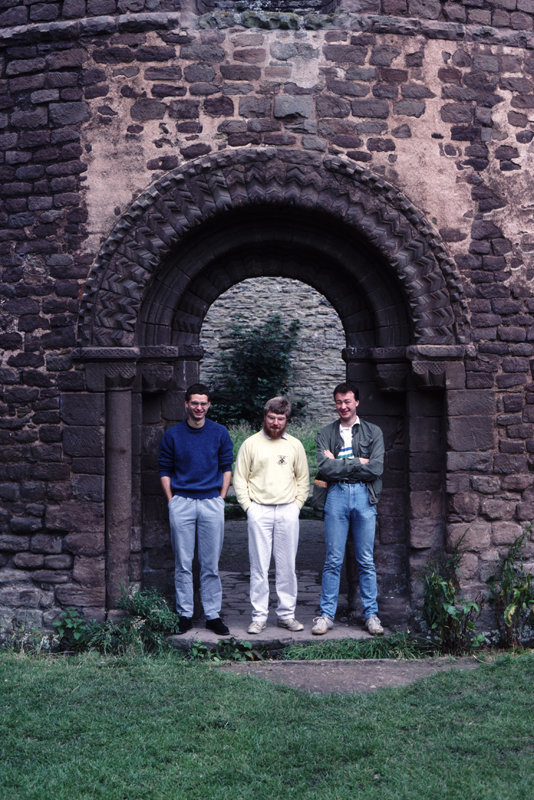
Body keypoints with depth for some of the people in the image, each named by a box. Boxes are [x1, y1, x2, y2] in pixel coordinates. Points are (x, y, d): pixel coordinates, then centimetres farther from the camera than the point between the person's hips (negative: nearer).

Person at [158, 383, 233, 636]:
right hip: (181, 503, 0)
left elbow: (227, 467, 10)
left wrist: (220, 498, 4)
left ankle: (213, 615, 11)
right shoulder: (172, 435, 4)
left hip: (212, 502, 0)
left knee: (211, 564, 4)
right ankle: (185, 615, 12)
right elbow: (164, 470, 8)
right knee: (183, 563, 3)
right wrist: (171, 501, 1)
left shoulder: (220, 433, 5)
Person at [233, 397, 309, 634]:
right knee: (259, 566, -1)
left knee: (287, 566, 5)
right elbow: (240, 479, 5)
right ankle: (259, 616, 6)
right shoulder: (250, 444, 4)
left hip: (288, 511, 2)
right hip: (259, 510, -2)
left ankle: (287, 614, 14)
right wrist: (248, 507, -3)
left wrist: (297, 505, 6)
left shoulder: (295, 445, 10)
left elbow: (303, 479, 16)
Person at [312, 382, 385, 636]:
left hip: (364, 496, 0)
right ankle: (326, 615, 8)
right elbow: (324, 467, -5)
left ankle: (371, 615, 12)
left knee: (366, 561, 4)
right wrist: (357, 463, -7)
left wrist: (339, 465, -5)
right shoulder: (326, 433, 11)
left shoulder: (373, 432, 10)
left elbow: (376, 469, -4)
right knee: (333, 560, 1)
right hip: (336, 495, 0)